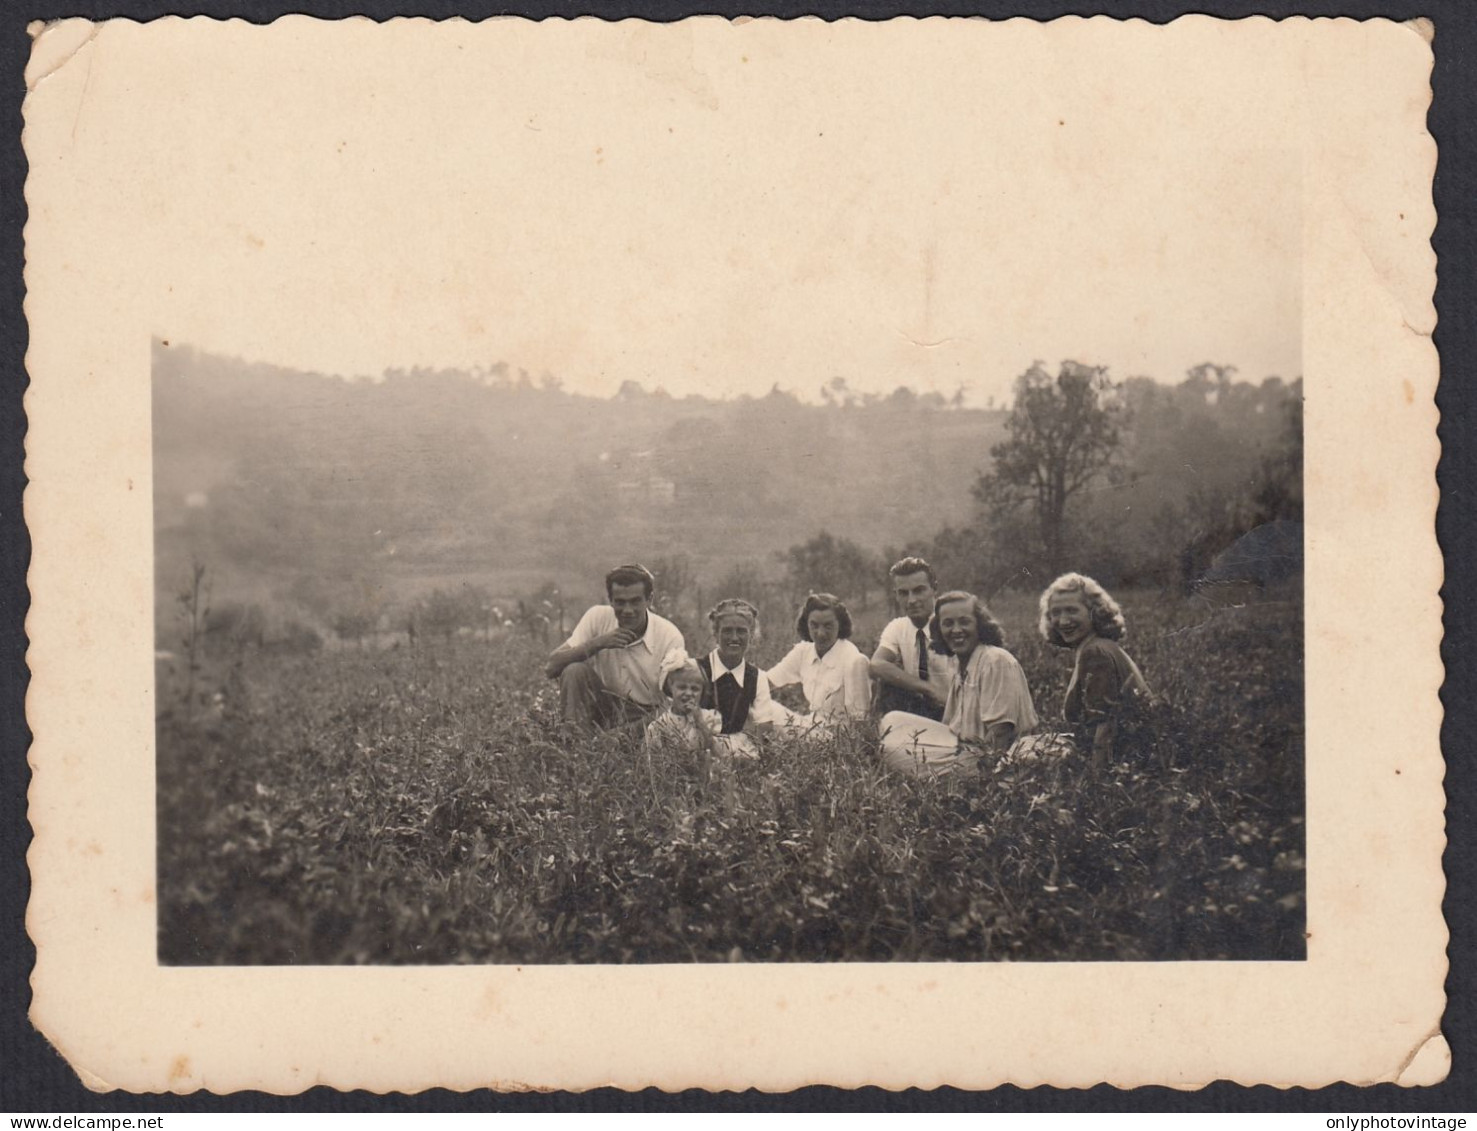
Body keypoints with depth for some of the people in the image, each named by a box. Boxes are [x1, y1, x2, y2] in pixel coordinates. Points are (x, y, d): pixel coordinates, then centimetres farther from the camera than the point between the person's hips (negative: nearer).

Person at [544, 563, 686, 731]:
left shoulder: (670, 637, -15)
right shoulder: (598, 617, -10)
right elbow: (551, 668, -17)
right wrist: (598, 643, -27)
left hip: (645, 716, -3)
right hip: (602, 705, 3)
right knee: (573, 671, -24)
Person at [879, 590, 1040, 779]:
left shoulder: (997, 661, -17)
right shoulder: (954, 662, 11)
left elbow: (1000, 731, -20)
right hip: (962, 745, 9)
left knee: (895, 749, -16)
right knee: (892, 720, 10)